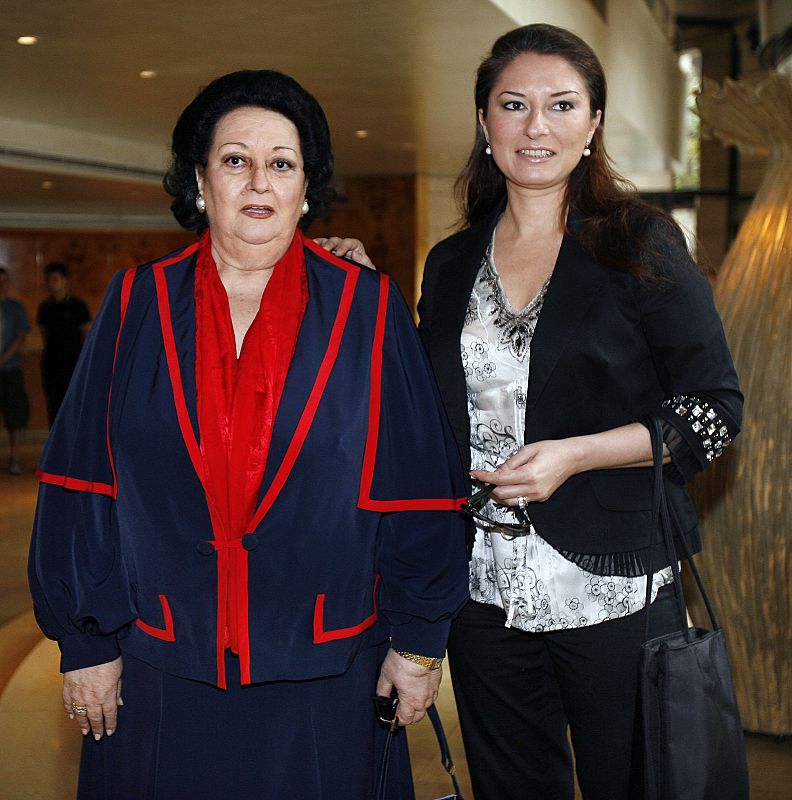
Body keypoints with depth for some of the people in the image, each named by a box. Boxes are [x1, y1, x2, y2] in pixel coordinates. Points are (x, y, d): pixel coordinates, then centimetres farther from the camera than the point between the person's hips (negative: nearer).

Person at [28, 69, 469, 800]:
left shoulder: (367, 310, -3)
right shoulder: (138, 306, 0)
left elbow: (419, 487, -3)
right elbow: (86, 483, 0)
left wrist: (419, 639, -2)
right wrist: (87, 643, -1)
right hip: (164, 673, 1)